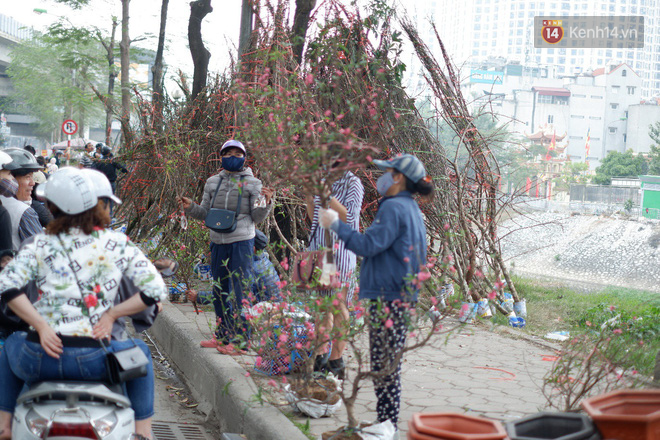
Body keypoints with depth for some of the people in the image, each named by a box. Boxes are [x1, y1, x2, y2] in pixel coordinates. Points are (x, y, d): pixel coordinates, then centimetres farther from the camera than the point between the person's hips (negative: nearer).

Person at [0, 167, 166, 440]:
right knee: (138, 351, 31)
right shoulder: (119, 245, 3)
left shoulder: (41, 245, 4)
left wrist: (41, 325, -9)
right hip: (93, 361, -1)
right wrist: (112, 313, 1)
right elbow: (155, 290, -3)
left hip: (40, 357, 1)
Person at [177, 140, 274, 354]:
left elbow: (257, 217, 1)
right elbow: (205, 213, 16)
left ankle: (239, 338, 1)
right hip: (218, 242, 5)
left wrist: (265, 202, -16)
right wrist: (190, 207, -1)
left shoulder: (253, 183, 2)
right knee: (219, 291, 13)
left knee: (238, 292, -6)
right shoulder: (213, 182, 11)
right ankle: (223, 335, 26)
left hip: (241, 242, -5)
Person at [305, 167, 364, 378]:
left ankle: (336, 361, 3)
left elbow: (348, 217, -15)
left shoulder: (352, 183, -5)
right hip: (318, 248, 6)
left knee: (338, 306, -3)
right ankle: (319, 357, 15)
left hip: (340, 251, -6)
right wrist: (308, 196, 2)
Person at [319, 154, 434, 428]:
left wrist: (337, 225, -12)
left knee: (385, 366, -6)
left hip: (388, 298, -10)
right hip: (401, 295, 10)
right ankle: (387, 425, 20)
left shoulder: (394, 208, -14)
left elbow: (370, 244, -20)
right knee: (387, 365, 14)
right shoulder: (410, 208, 17)